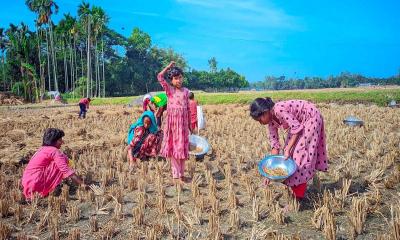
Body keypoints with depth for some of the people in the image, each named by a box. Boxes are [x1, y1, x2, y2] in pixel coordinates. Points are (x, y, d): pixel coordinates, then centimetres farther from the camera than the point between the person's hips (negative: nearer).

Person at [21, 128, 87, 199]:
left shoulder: (43, 149, 17)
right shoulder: (54, 151, -11)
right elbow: (67, 170, -15)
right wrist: (82, 184, -12)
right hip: (36, 184, -9)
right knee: (64, 158, -8)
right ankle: (54, 190, -3)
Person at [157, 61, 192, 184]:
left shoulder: (186, 91, 7)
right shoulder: (169, 90, 0)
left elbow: (188, 109, 10)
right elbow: (160, 77, -13)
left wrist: (190, 124, 11)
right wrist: (169, 67, -7)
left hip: (183, 122, 2)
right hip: (172, 122, -2)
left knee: (182, 148, 7)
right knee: (173, 147, 2)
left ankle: (181, 174, 17)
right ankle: (176, 175, 8)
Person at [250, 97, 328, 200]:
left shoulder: (279, 110, -31)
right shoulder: (271, 121, -5)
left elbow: (297, 128, -26)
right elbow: (275, 145, -3)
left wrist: (287, 149, -25)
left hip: (311, 118, -8)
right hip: (299, 122, 8)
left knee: (300, 152, -11)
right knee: (291, 153, 5)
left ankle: (299, 197, -3)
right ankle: (295, 191, 16)